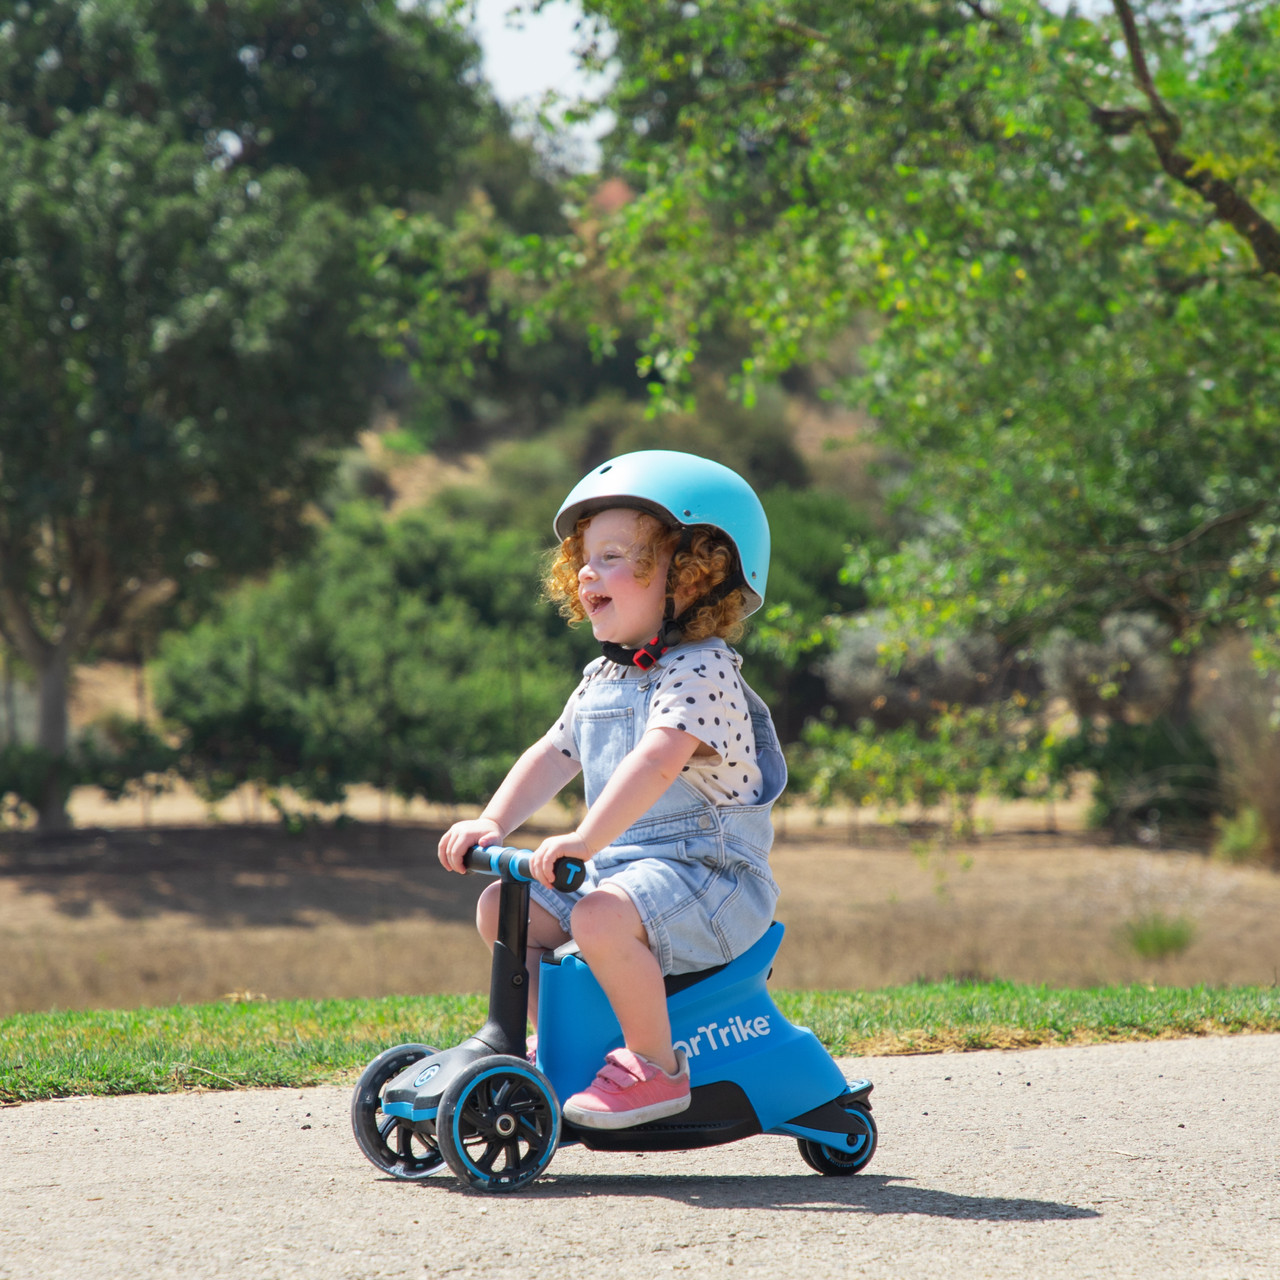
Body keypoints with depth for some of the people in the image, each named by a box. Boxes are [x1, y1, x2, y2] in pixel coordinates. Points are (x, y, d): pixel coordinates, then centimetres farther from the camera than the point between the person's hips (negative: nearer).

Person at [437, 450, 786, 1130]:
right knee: (501, 909, 5)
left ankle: (656, 1065, -18)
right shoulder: (602, 678, 14)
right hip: (618, 866, 9)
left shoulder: (699, 672, -17)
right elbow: (554, 754, 11)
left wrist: (585, 840, -42)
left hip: (707, 873, -9)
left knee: (602, 918, -35)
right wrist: (492, 822, -5)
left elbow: (656, 761, -32)